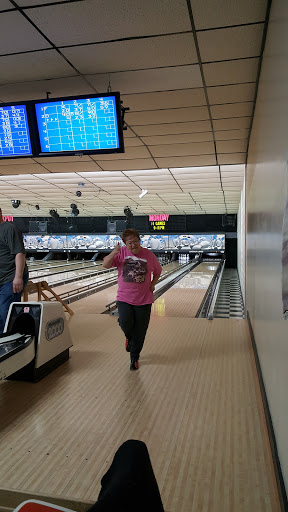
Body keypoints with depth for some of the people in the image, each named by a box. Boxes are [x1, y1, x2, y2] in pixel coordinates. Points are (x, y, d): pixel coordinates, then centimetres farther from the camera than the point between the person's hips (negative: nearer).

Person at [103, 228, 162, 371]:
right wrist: (114, 253, -24)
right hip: (124, 298, 0)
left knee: (139, 332, 5)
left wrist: (153, 284, 0)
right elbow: (105, 265, -8)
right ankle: (129, 338, 20)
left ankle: (134, 358, 27)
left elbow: (158, 271, 14)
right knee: (125, 323, -19)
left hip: (143, 300, 0)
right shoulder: (121, 253, -1)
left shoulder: (149, 255, -1)